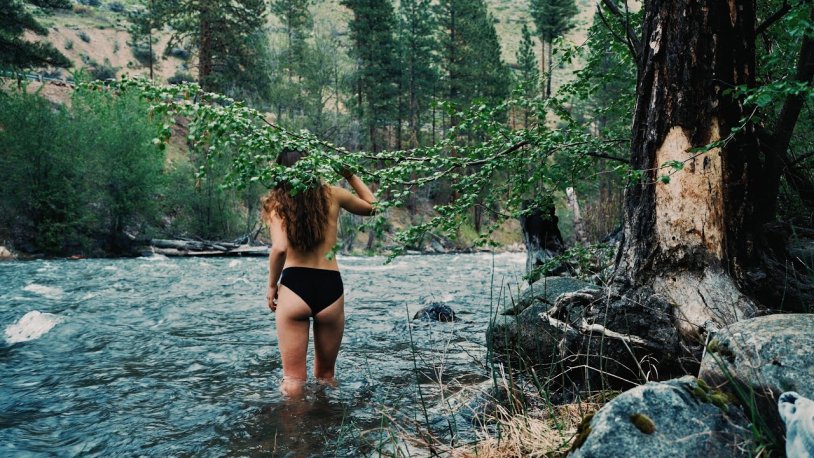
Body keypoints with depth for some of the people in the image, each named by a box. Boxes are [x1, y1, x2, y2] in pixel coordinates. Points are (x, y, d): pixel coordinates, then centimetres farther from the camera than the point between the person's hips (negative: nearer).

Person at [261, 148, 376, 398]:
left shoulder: (276, 202, 0)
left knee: (294, 378, 9)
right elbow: (371, 206, 22)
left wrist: (272, 286, -1)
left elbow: (279, 248, -15)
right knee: (326, 374, 20)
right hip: (330, 289, 2)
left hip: (294, 286, -2)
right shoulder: (332, 195, 5)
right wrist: (350, 175, 25)